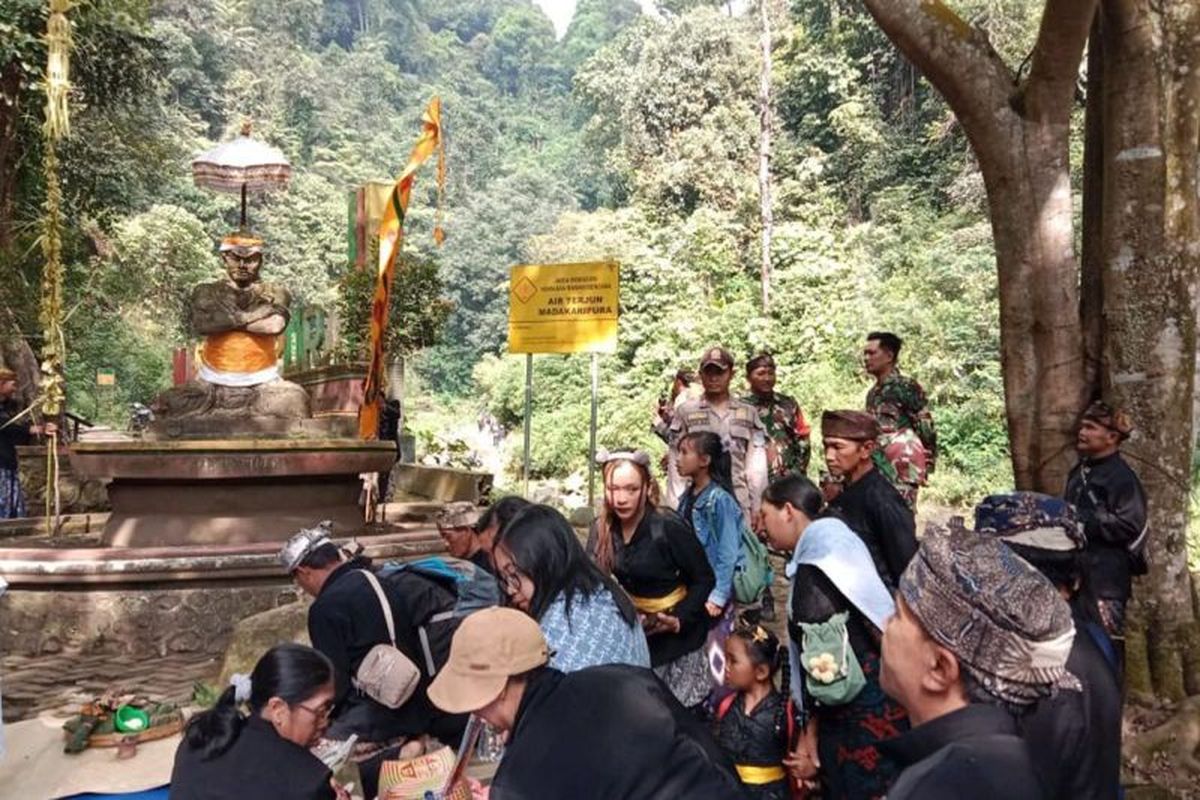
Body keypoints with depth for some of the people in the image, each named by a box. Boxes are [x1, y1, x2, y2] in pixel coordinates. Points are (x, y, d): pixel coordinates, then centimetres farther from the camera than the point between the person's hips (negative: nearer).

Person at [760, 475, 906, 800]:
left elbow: (822, 659, -17)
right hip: (869, 704, 9)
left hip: (862, 714, -9)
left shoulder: (814, 568, -18)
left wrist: (811, 728, -6)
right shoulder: (831, 548, 9)